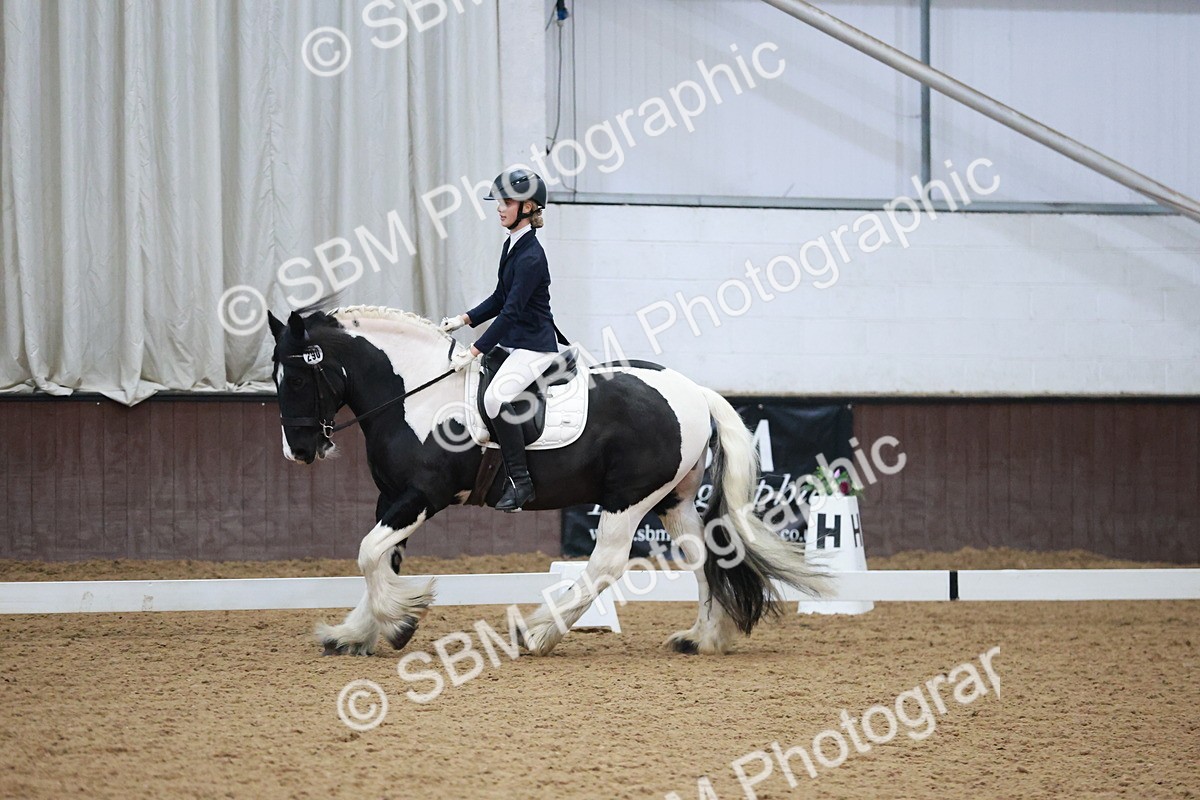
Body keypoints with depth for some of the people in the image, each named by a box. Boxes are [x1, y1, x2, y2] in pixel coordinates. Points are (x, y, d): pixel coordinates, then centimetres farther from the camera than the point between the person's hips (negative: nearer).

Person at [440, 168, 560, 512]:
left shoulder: (531, 256, -19)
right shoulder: (512, 246, 10)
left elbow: (511, 312, -22)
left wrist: (475, 351, -23)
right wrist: (464, 320, 9)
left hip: (534, 347, -11)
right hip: (513, 342, 11)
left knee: (495, 396, -31)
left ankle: (520, 482, -22)